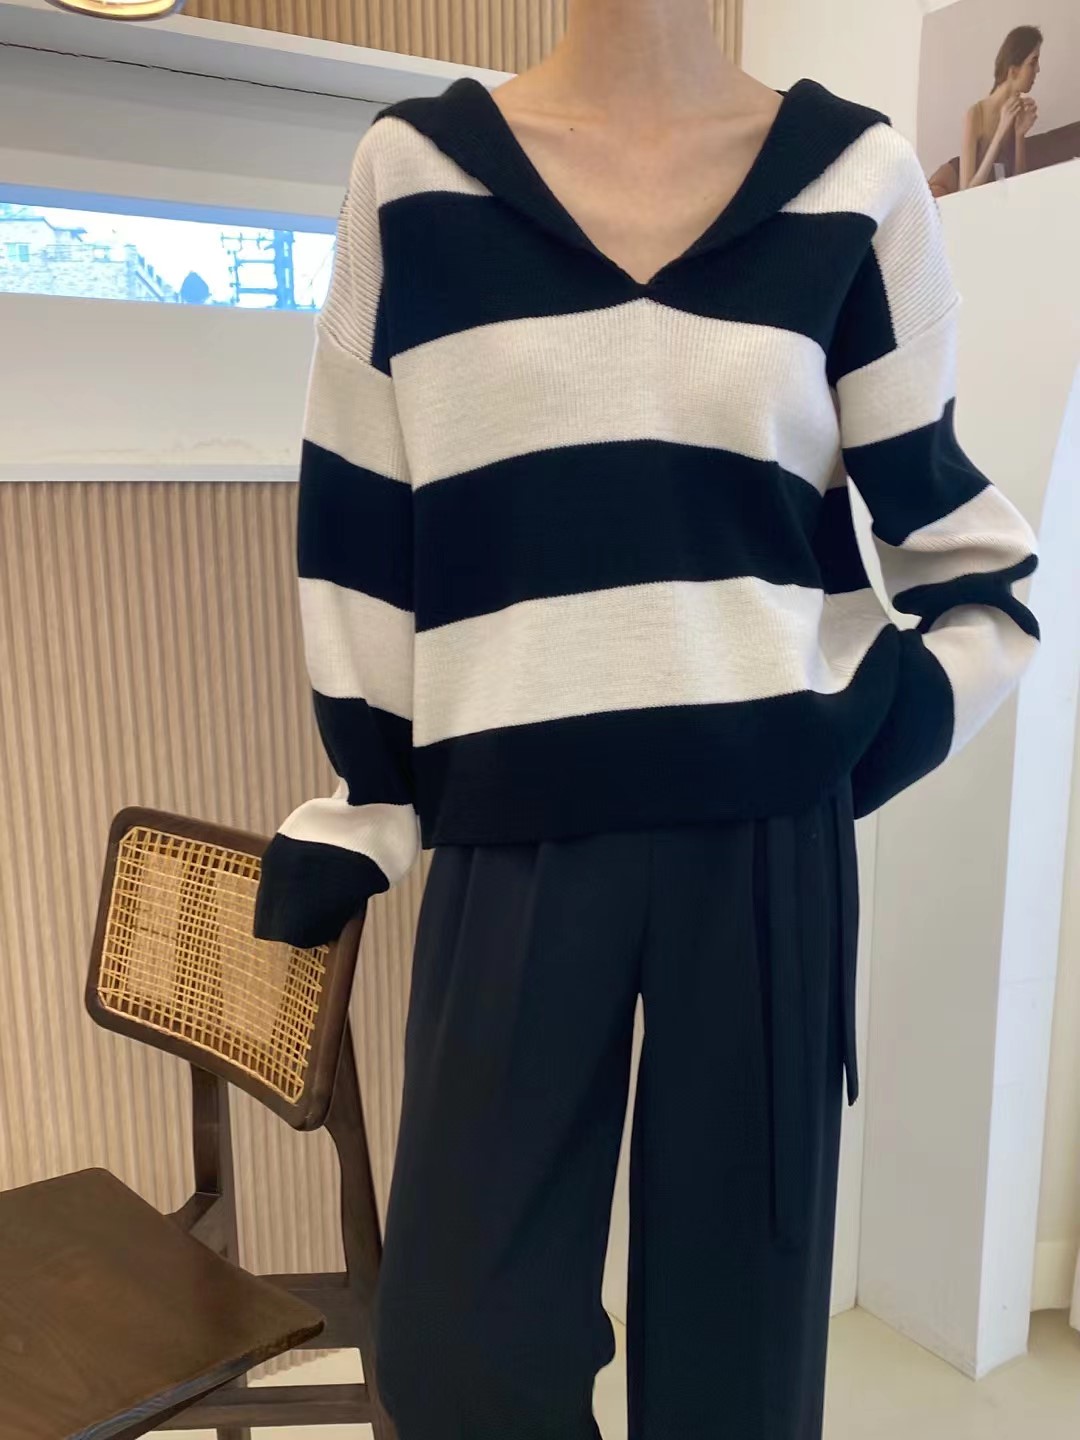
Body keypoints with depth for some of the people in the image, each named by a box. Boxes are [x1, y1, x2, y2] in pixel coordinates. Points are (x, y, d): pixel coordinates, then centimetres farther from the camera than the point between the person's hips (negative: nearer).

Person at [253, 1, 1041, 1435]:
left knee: (738, 1312, 14)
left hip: (766, 837, 1)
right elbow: (357, 536, 5)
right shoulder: (414, 170, 4)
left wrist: (879, 726, -6)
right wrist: (359, 809, 6)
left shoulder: (857, 177, 5)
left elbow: (965, 546, 10)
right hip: (515, 837, 0)